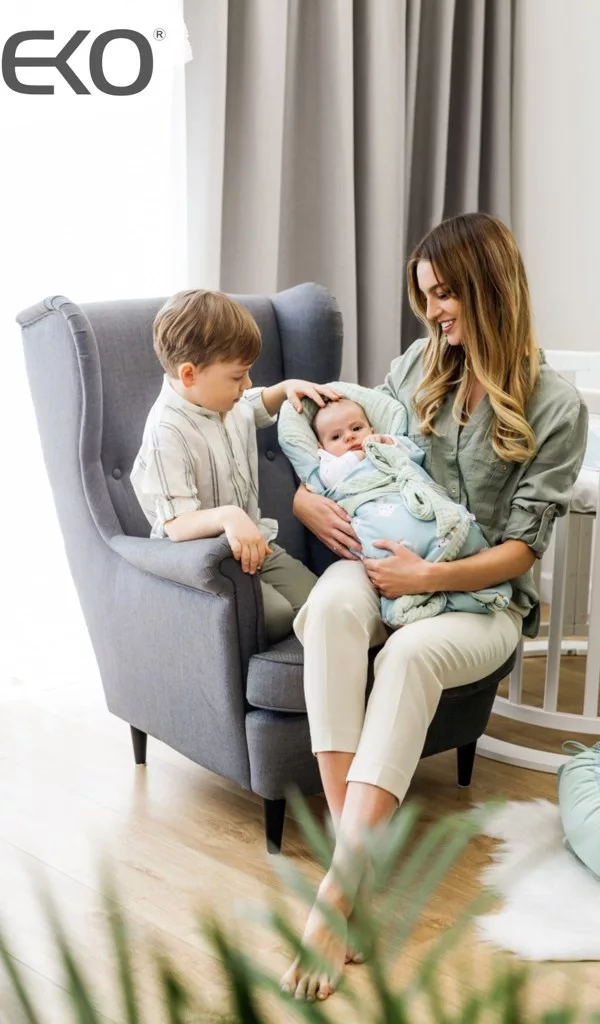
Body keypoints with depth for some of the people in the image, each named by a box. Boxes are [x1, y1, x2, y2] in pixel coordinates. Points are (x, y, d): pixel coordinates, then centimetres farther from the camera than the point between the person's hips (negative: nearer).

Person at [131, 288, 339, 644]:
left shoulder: (227, 400, 3)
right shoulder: (167, 432, -24)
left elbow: (258, 406, 31)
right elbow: (176, 524, -30)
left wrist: (286, 388, 11)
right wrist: (226, 516, -48)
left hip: (255, 544, 8)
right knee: (279, 616, -27)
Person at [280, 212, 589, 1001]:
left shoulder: (556, 407, -6)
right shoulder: (420, 364, 8)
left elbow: (523, 546, -8)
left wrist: (435, 576, -24)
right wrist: (306, 499, -3)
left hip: (482, 595, -3)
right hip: (391, 565, 4)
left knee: (412, 653, -39)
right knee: (331, 605, -34)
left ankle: (339, 886, -40)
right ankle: (352, 840, -39)